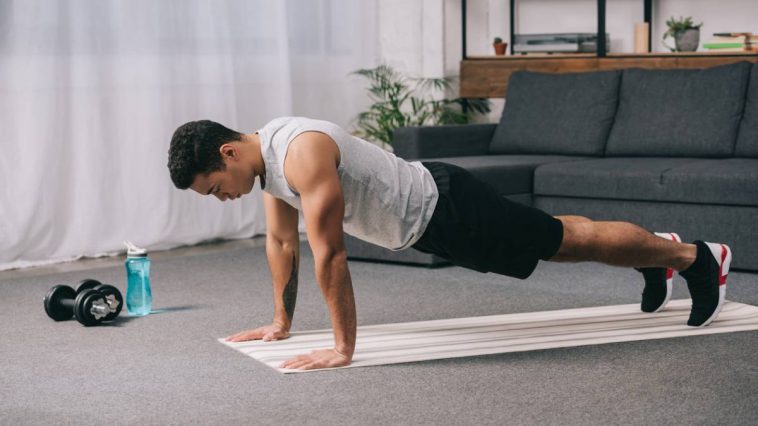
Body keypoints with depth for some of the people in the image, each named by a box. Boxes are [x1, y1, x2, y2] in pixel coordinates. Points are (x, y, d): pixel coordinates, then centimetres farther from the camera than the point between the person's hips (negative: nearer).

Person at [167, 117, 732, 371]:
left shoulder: (303, 155, -33)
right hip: (422, 223, 9)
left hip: (444, 209, -9)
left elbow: (329, 253, -34)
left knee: (570, 241, 4)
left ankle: (696, 256, 21)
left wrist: (343, 348, -30)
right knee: (552, 235, 25)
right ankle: (657, 253, 45)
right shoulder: (267, 161, -2)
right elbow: (281, 242, 10)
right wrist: (281, 322, 14)